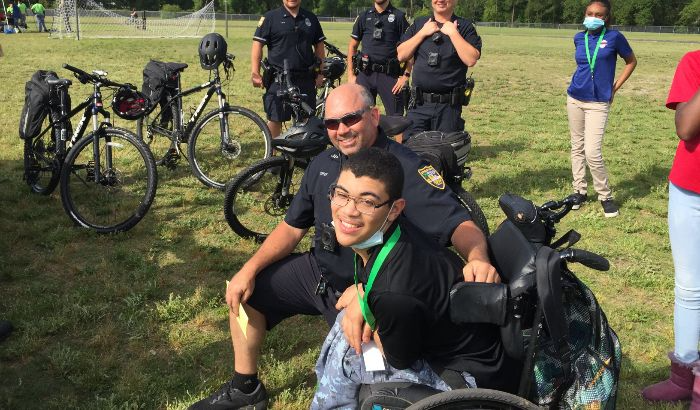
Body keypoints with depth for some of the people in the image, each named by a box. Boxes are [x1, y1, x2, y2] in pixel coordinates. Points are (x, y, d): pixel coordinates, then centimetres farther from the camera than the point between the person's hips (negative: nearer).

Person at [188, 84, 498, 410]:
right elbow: (292, 227, 10)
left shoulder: (406, 169, -20)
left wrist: (477, 257, -50)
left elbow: (459, 223, -27)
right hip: (317, 270, 7)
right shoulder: (323, 164, 2)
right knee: (245, 291, 8)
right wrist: (250, 269, -2)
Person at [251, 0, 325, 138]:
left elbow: (319, 45, 15)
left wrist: (320, 73, 9)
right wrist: (255, 73, -11)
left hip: (305, 79, 3)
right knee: (275, 119, 1)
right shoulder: (270, 18, -1)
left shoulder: (311, 18, 11)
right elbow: (258, 44, -4)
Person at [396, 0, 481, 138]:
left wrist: (453, 33, -13)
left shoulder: (465, 27, 2)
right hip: (419, 105, 2)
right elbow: (401, 55, 3)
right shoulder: (419, 24, 11)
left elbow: (471, 60, -13)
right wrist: (423, 33, -4)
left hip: (449, 106, -2)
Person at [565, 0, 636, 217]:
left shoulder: (614, 37, -7)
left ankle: (605, 196, 5)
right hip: (575, 99, 5)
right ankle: (580, 191, 22)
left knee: (592, 152, -12)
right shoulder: (579, 38, 5)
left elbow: (631, 61, 6)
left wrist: (615, 87, 0)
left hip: (598, 103, -5)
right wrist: (581, 81, 9)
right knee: (577, 147, 10)